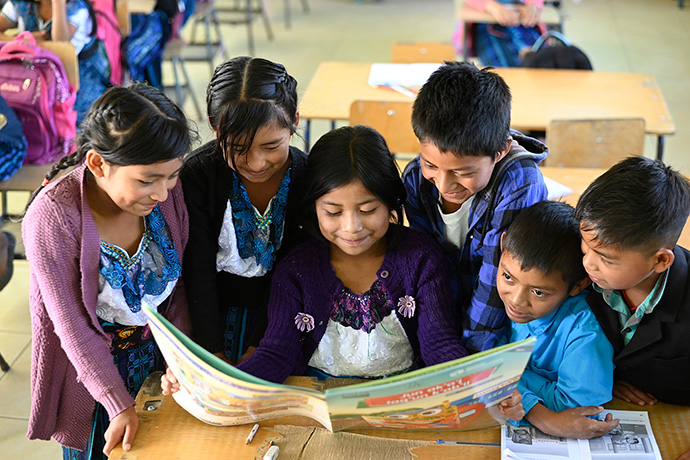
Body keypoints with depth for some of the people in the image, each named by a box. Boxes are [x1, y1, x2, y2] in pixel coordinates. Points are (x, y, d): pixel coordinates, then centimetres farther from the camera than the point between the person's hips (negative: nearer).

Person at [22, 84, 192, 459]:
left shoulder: (167, 191, -17)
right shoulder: (52, 216, -30)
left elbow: (177, 283, -3)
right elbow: (70, 324, -23)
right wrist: (119, 405, -20)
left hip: (157, 355, 4)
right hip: (88, 370, -4)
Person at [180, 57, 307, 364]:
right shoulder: (197, 174, -16)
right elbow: (198, 269, -14)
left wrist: (257, 347, -13)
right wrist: (213, 352, -19)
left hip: (277, 312, 0)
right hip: (212, 308, 0)